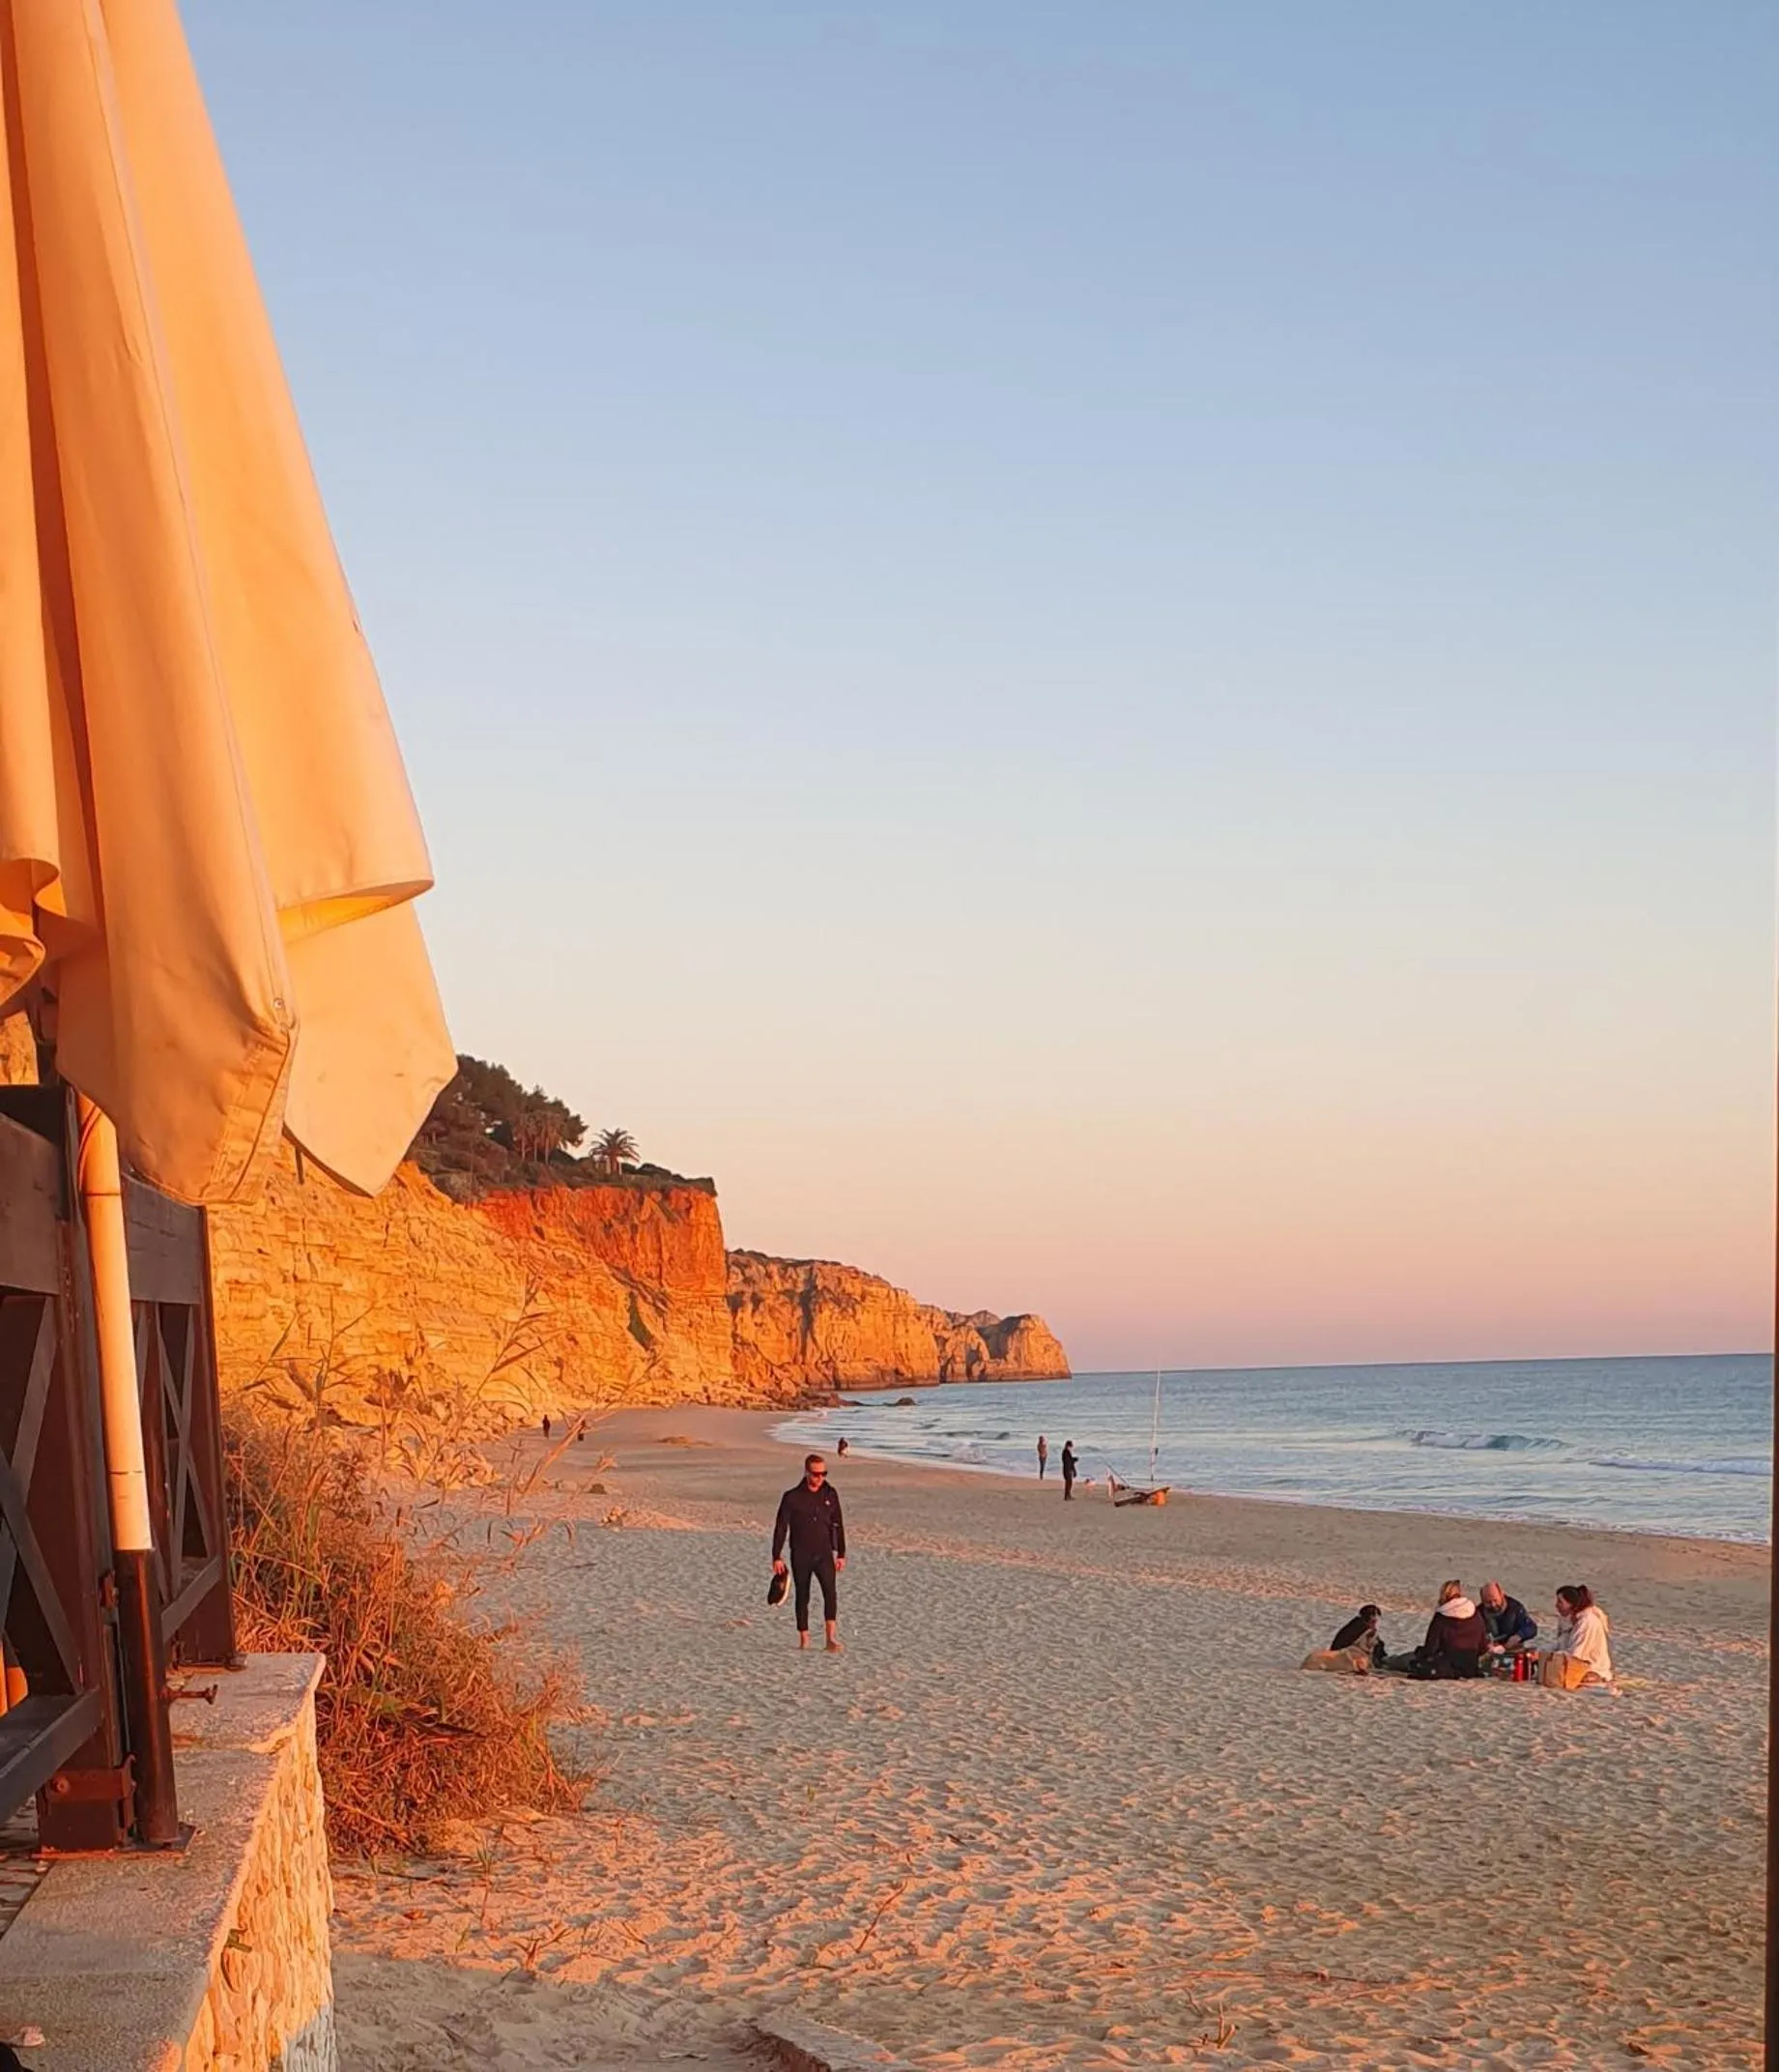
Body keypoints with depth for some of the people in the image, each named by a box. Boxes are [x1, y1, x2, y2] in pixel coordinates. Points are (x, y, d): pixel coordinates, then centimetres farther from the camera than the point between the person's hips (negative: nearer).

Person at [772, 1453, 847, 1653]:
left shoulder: (831, 1494, 3)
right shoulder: (792, 1497, -7)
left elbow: (838, 1526, 11)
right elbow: (781, 1528, -4)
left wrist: (841, 1554, 11)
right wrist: (777, 1557, -7)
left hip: (824, 1554, 1)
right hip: (800, 1556, -1)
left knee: (830, 1592, -17)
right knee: (802, 1597, 6)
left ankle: (831, 1639, -20)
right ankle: (804, 1640, 17)